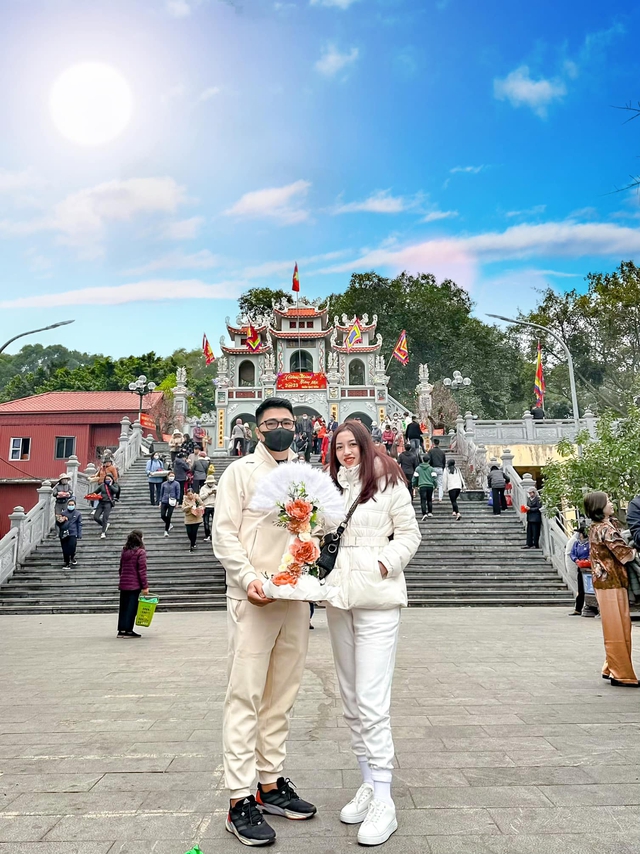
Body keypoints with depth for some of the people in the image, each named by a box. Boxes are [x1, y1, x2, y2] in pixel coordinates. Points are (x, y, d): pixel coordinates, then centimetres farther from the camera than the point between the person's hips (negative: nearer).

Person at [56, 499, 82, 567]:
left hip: (73, 534, -2)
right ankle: (66, 563, 16)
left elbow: (79, 525, 7)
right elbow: (57, 523, 14)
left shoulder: (78, 513, 9)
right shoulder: (63, 513, 11)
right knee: (65, 550, 2)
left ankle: (72, 557, 12)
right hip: (63, 534, 2)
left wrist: (79, 535, -1)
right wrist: (59, 521, -11)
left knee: (72, 546, -17)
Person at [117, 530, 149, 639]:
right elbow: (142, 570, -13)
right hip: (134, 584, -6)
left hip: (123, 584, 6)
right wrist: (145, 586, -10)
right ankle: (128, 630, 1)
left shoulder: (124, 551, 10)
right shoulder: (140, 552, -10)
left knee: (123, 607, 11)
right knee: (132, 607, 0)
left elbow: (121, 568, 16)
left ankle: (121, 630, 14)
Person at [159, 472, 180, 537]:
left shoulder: (176, 484, 0)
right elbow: (161, 493, 14)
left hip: (171, 502, -3)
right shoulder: (164, 484, 8)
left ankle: (166, 531, 9)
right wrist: (160, 502, 12)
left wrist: (177, 502, -5)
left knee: (168, 517, -5)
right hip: (164, 502, 3)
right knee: (162, 516, -3)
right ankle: (169, 525, 26)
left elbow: (178, 493, 0)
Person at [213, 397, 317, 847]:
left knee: (283, 695, 13)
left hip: (296, 598, 5)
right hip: (253, 599, -5)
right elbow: (224, 533, -6)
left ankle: (271, 783, 26)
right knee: (246, 696, -2)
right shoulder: (241, 471, 0)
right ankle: (241, 800, 8)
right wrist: (248, 579, -18)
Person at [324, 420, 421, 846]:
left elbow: (409, 534, -2)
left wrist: (384, 564, -14)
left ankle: (384, 800, 4)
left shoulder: (389, 483, -1)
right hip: (339, 596, 6)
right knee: (351, 697, 12)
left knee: (372, 699, -8)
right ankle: (369, 783, 26)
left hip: (378, 598, -5)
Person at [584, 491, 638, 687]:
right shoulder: (606, 529, -16)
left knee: (616, 628, 16)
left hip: (607, 582, 9)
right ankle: (622, 674, 5)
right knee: (617, 629, -2)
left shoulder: (597, 528, 13)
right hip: (612, 583, -9)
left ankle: (611, 668, 24)